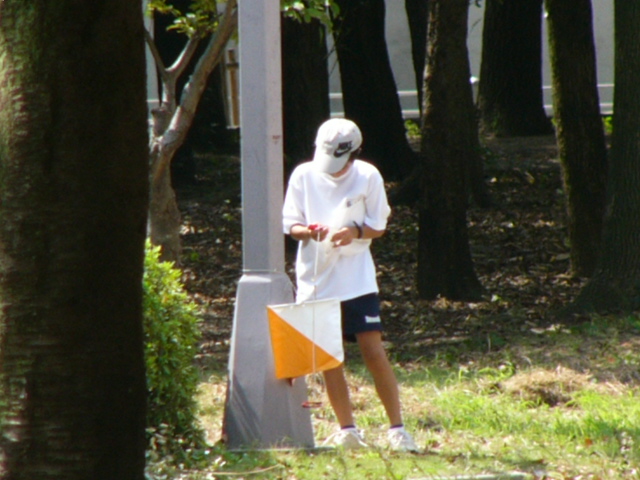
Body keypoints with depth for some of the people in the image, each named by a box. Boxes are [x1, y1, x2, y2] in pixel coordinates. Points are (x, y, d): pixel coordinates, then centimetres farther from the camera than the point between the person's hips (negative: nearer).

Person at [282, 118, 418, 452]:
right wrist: (310, 231, -19)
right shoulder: (304, 176, 0)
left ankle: (397, 428, -2)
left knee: (373, 351, -9)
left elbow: (378, 226, 1)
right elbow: (291, 225, 3)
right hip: (316, 279, 2)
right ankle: (347, 430, 13)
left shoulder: (367, 177, -4)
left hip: (356, 278, -2)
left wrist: (355, 231, -20)